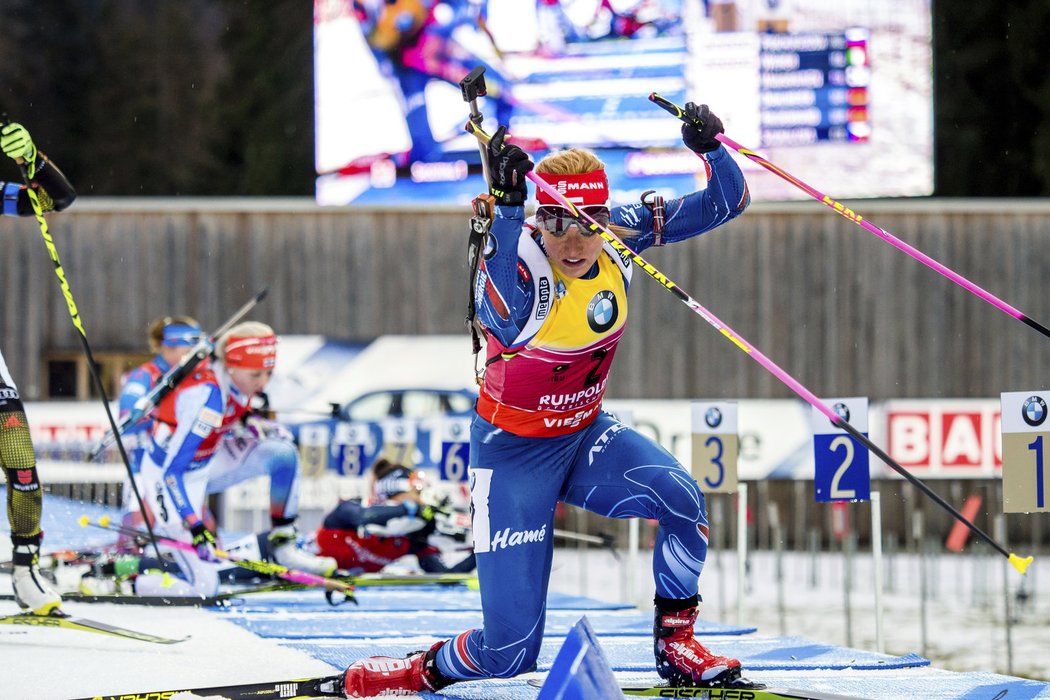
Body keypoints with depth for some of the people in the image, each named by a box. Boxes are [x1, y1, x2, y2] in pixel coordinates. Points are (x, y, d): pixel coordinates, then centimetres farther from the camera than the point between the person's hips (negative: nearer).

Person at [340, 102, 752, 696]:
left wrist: (711, 147, -30)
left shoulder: (621, 235, -13)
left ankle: (676, 646, -1)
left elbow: (726, 202, -7)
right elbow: (505, 325, -53)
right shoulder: (519, 259, -29)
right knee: (509, 650, -9)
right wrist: (506, 206, -62)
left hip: (584, 435, 5)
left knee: (682, 496, -25)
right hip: (515, 451, -5)